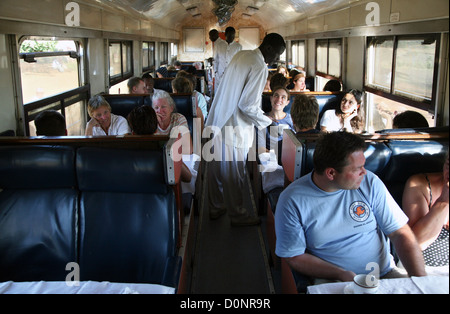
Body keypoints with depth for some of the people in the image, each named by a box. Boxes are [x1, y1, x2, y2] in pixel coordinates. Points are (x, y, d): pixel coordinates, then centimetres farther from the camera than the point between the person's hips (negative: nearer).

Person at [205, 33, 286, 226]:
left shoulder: (241, 55, 9)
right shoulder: (259, 68, -18)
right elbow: (248, 105, -23)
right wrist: (266, 123, -8)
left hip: (217, 121, 9)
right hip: (234, 128, -9)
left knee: (216, 168, 17)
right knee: (234, 173, 6)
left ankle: (215, 208, 33)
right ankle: (237, 215, 22)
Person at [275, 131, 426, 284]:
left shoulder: (370, 183, -3)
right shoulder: (291, 201, -11)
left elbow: (401, 234, 0)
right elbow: (294, 257, -7)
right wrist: (342, 275, -18)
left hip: (384, 272, 3)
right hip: (331, 280, -3)